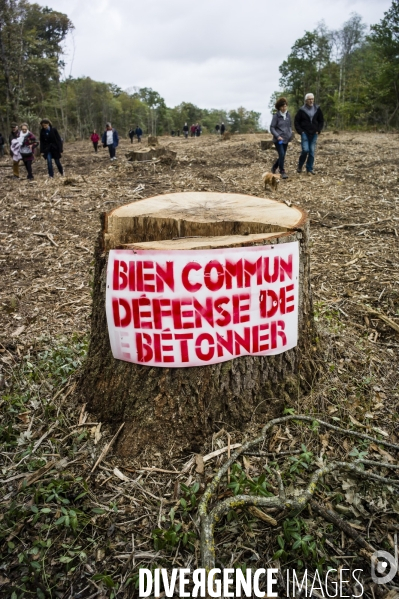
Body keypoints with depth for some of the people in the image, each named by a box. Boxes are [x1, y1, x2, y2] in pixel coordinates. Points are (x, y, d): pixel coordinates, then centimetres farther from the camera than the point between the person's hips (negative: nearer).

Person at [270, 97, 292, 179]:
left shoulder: (288, 115, 7)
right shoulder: (276, 116, -8)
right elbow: (272, 127, -8)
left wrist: (290, 133, 2)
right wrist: (277, 136, -18)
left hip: (286, 139, 6)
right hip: (278, 139, -6)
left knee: (282, 156, 12)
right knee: (282, 155, -15)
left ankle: (274, 167, 35)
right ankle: (282, 172, -6)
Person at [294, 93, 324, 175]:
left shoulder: (317, 109, 5)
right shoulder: (302, 110, -3)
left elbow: (321, 121, 13)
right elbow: (296, 121, 3)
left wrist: (318, 130, 2)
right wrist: (300, 131, -5)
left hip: (314, 134, 3)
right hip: (305, 133, -3)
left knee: (312, 152, 2)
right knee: (305, 150, -15)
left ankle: (310, 169, 10)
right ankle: (300, 166, 9)